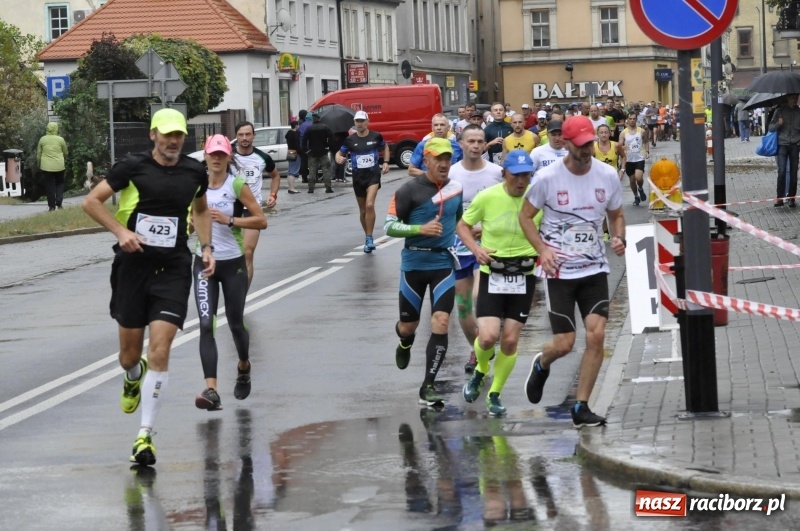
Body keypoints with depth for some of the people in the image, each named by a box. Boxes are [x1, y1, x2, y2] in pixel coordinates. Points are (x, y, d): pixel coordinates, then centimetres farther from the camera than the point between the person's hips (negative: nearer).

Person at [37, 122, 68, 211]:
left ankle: (52, 206, 6)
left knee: (50, 186, 6)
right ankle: (59, 203, 4)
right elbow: (65, 153, 6)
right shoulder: (60, 139, -3)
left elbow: (38, 154, 3)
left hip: (46, 166, 0)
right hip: (59, 166, 0)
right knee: (59, 184, 15)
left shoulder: (42, 139, -1)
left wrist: (39, 164, 17)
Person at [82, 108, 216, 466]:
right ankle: (133, 379, 48)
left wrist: (206, 247, 14)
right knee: (130, 353, 9)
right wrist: (120, 231, -14)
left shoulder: (194, 172, 6)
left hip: (173, 270, 1)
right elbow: (91, 201, -1)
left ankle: (145, 435, -8)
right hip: (133, 265, -1)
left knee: (160, 352, -12)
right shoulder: (133, 167, -5)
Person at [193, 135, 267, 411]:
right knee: (206, 325, -13)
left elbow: (261, 221, -9)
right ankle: (211, 390, -19)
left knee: (236, 324, 11)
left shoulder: (236, 185, -6)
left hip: (233, 263, -2)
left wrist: (229, 220, -19)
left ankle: (244, 367, 43)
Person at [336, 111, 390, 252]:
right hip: (358, 176, 2)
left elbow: (385, 147, 17)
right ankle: (367, 238, 29)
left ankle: (369, 239, -16)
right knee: (363, 210, 11)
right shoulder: (350, 140, -1)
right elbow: (340, 153, 9)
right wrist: (338, 158, -15)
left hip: (373, 174, -2)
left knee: (370, 205, -22)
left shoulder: (376, 136, -2)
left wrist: (386, 162, 4)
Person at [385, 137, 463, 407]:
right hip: (414, 263, -2)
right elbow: (389, 226, -12)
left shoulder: (456, 189, 4)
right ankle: (405, 343, 52)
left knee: (441, 322, -12)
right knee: (409, 325, 11)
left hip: (444, 263, 2)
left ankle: (428, 387, -5)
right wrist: (421, 229, -24)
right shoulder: (410, 190, -10)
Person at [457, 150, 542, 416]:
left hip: (524, 276, 1)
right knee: (488, 337, -14)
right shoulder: (487, 197, -9)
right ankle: (480, 371, 21)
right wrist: (476, 249, -14)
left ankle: (495, 394, 22)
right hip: (492, 274, -1)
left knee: (510, 341, 2)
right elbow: (463, 226, 3)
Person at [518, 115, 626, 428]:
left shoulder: (608, 176, -1)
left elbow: (616, 215, 15)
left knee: (596, 335, -12)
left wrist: (619, 239, -6)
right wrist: (542, 249, -13)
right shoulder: (547, 177, -9)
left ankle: (581, 408, 0)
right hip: (559, 271, -2)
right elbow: (526, 216, 1)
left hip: (595, 268, 2)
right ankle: (541, 365, 35)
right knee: (564, 343, -3)